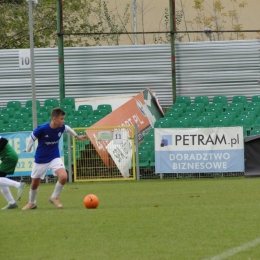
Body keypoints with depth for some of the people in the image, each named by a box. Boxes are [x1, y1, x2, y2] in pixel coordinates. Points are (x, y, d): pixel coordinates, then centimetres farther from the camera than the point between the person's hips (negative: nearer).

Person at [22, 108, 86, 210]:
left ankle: (54, 197, 3)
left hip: (55, 158, 2)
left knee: (63, 176, -21)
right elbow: (32, 137, -9)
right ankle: (32, 203, 38)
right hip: (40, 159, -2)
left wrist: (77, 136, 25)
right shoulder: (42, 129, -27)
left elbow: (67, 129, 11)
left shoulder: (61, 127, -13)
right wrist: (27, 150, 4)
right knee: (34, 183, 10)